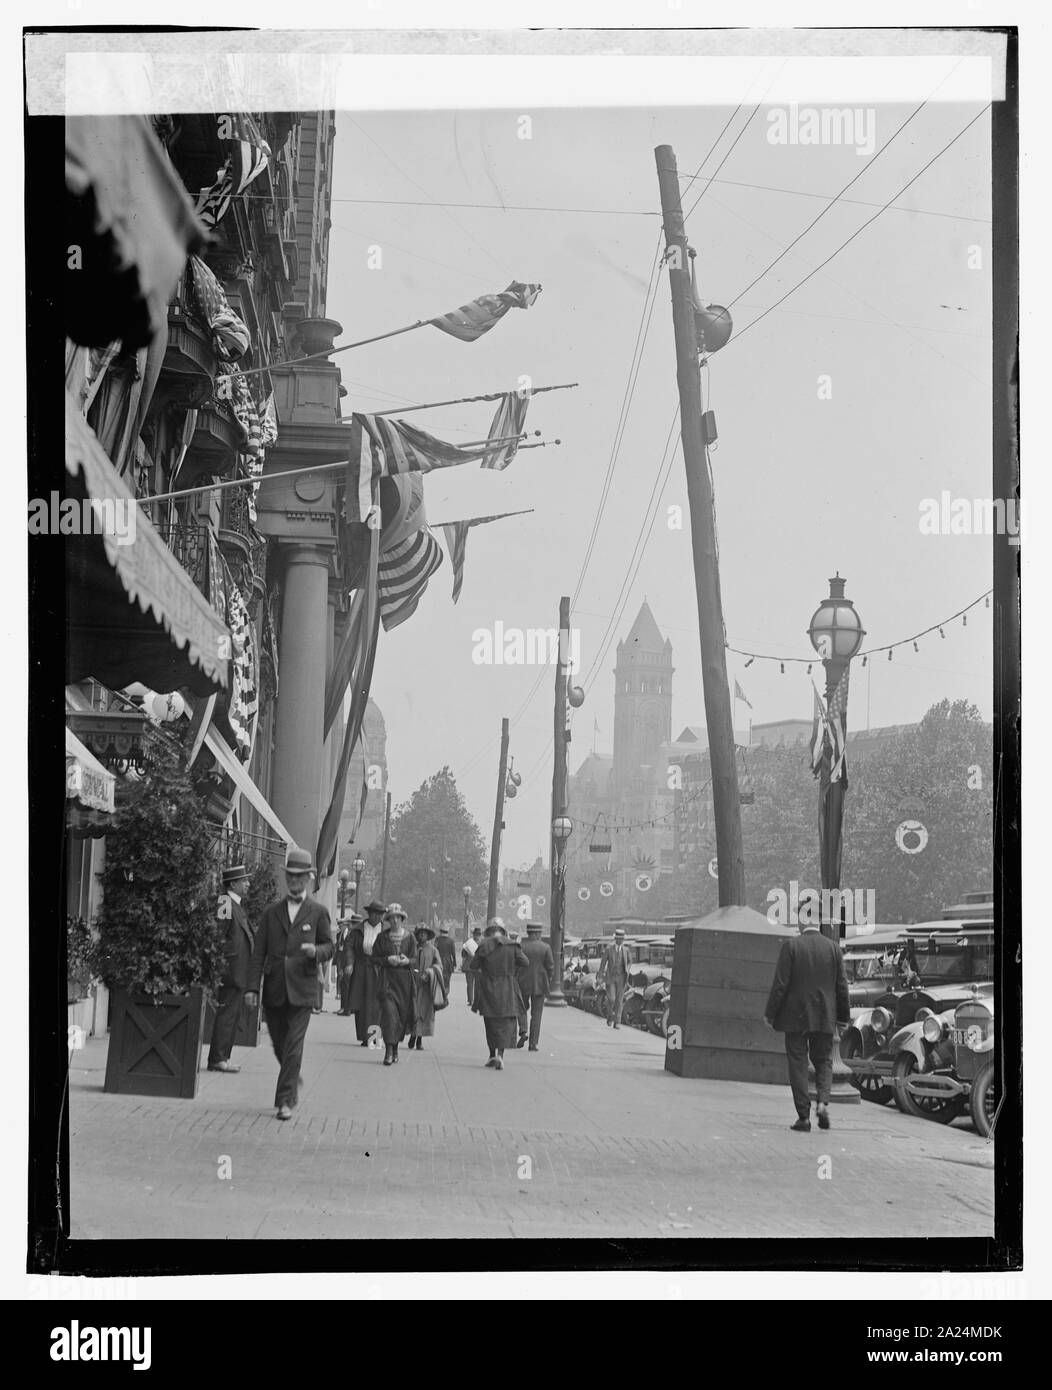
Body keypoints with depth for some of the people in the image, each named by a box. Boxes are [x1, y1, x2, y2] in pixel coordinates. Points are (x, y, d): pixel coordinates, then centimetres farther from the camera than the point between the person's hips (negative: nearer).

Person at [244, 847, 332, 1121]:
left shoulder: (318, 912, 6)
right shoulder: (272, 912, 10)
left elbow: (329, 947, 8)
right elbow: (259, 952, 6)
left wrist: (315, 951, -17)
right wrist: (252, 987, -3)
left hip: (302, 989, -3)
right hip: (273, 990, 3)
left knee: (293, 1045, -9)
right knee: (279, 1044, 11)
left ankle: (285, 1101, -7)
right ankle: (293, 1079, 38)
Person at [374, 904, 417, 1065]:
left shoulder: (409, 937, 7)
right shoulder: (382, 937, 4)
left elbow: (415, 959, 6)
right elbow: (375, 956, 4)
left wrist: (407, 961, -16)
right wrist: (388, 959, -14)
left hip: (404, 980, 2)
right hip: (388, 978, -2)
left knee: (403, 1014, 6)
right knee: (388, 1011, -15)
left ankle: (395, 1047, 24)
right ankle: (389, 1050, -18)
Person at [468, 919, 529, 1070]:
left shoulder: (484, 946, -8)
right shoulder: (512, 946, -5)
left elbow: (472, 965, -6)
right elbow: (525, 963, -2)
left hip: (489, 990, 0)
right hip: (508, 990, 0)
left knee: (492, 1023, 13)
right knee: (506, 1023, 1)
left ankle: (492, 1055, 16)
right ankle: (500, 1054, -16)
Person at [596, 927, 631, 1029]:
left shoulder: (625, 950, 5)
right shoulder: (608, 949, -3)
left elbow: (628, 962, 18)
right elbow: (603, 963, -1)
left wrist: (627, 973, 5)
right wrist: (600, 977, -4)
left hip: (621, 978, 2)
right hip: (610, 977, -2)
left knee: (619, 1000, -2)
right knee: (611, 999, -12)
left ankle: (617, 1022, 2)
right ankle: (609, 1017, 12)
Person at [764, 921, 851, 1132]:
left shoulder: (791, 946, -9)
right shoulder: (833, 947, 0)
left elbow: (780, 983, -11)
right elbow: (841, 986, 4)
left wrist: (770, 1013, -3)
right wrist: (843, 1017, 13)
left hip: (795, 1016, -2)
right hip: (824, 1017, 3)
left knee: (797, 1063, 5)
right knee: (823, 1060, 16)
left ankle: (804, 1116, 3)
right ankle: (823, 1101, -7)